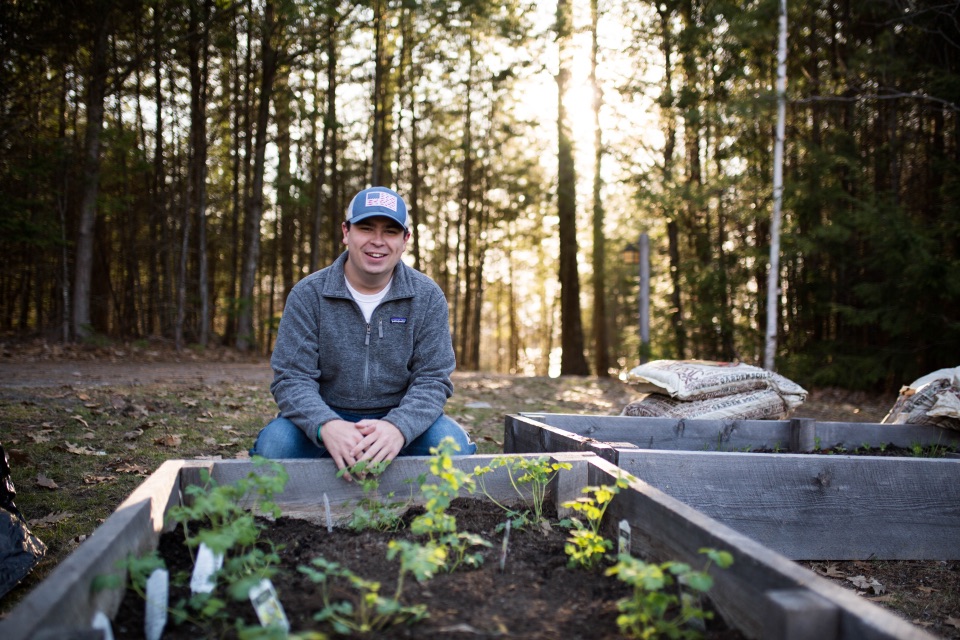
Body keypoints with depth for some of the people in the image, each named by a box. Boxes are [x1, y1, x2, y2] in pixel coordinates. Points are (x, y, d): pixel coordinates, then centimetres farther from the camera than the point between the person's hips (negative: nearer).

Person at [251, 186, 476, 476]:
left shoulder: (427, 297, -4)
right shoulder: (307, 295, -6)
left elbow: (432, 379, -8)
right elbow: (291, 378, -11)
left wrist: (398, 427, -31)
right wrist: (326, 426, -35)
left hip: (401, 418, 1)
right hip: (326, 417, -1)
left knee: (453, 444, -28)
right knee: (274, 443, -30)